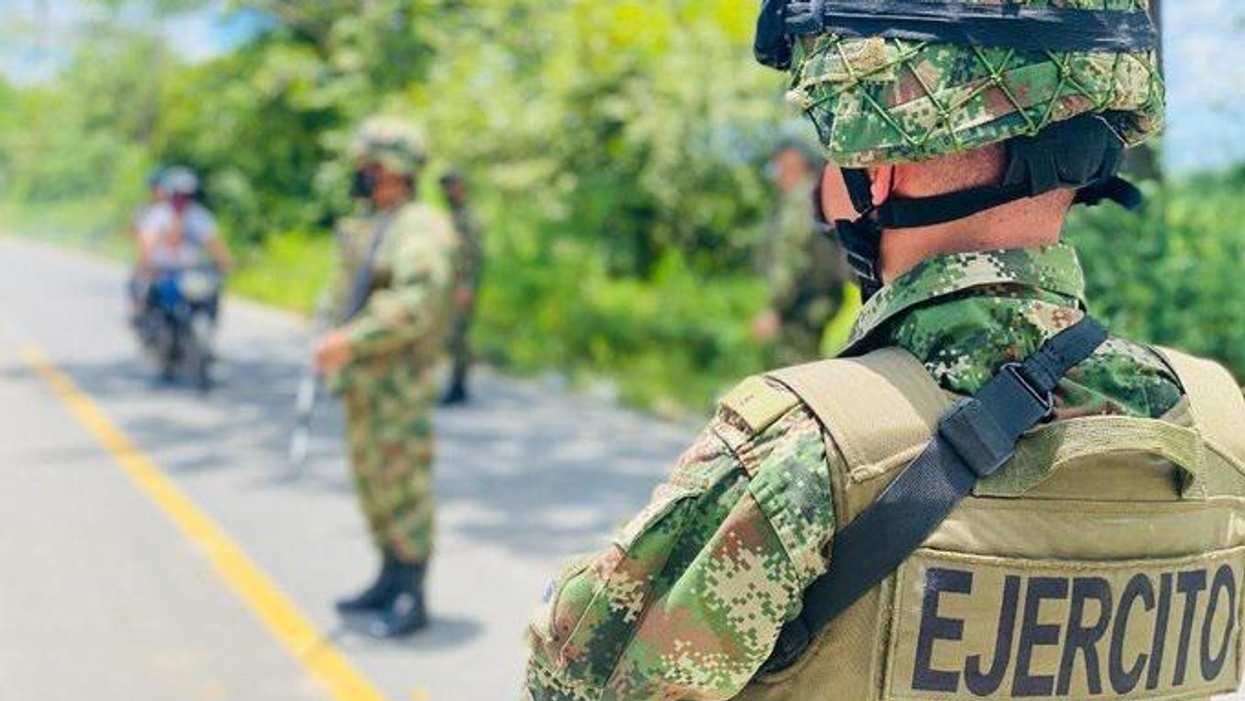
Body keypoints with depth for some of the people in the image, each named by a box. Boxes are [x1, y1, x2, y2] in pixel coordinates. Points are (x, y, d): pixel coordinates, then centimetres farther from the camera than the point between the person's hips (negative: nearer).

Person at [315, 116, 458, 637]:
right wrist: (329, 344, 11)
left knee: (404, 486, -4)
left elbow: (417, 304, -27)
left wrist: (350, 339, -28)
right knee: (371, 479, 16)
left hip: (400, 380, -9)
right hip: (362, 380, 10)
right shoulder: (364, 227, 15)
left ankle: (412, 600, 4)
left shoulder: (421, 229, -15)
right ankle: (390, 582, 28)